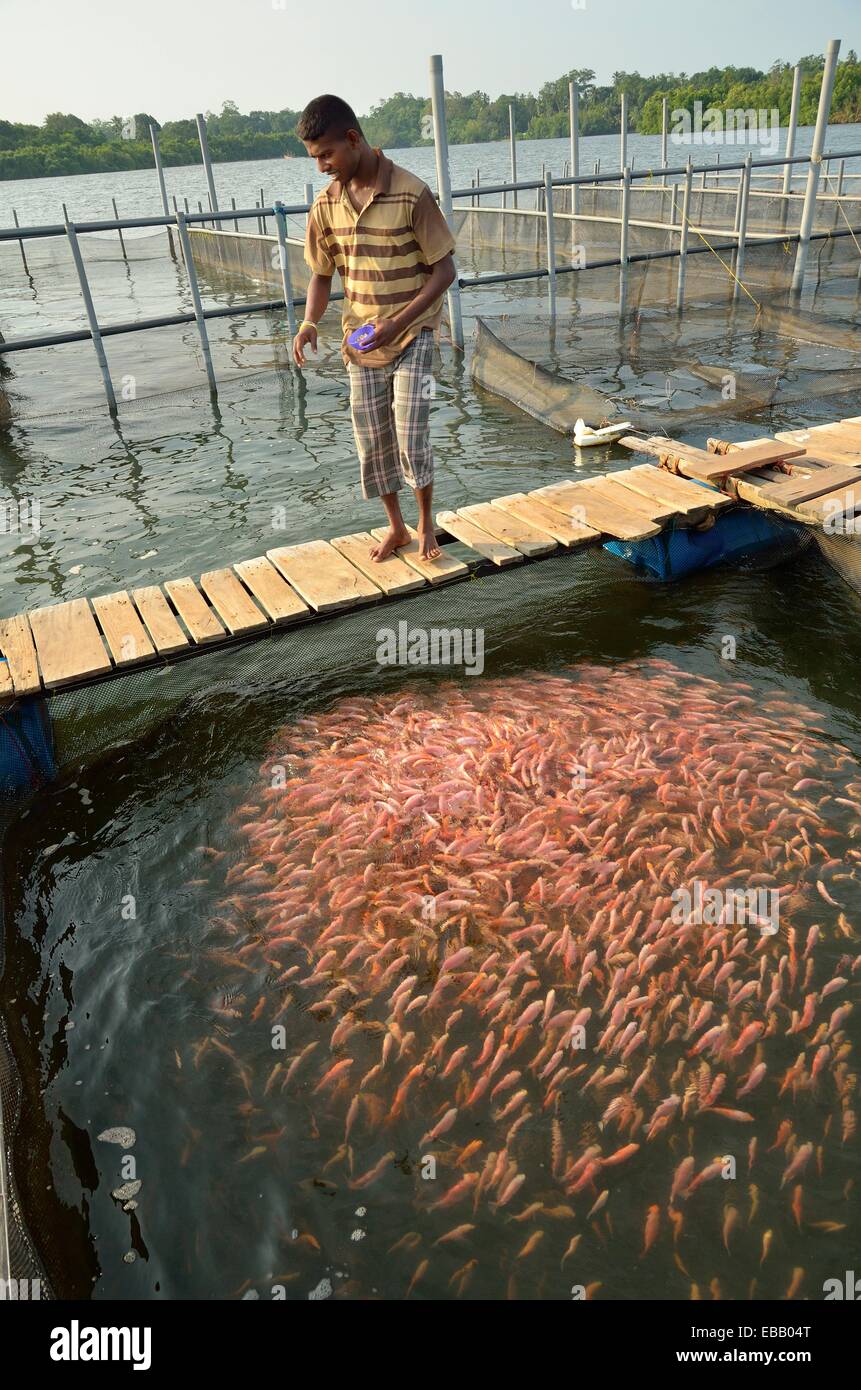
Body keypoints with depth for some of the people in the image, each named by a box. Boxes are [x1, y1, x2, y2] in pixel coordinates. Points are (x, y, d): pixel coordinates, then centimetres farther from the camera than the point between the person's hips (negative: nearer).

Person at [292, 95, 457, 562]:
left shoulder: (411, 194, -14)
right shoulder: (326, 205, 1)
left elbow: (444, 270, -12)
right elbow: (321, 275, 10)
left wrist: (398, 322, -22)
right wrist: (309, 323, -11)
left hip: (412, 336, -5)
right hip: (360, 343, 5)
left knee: (412, 439, -12)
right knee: (372, 441, 7)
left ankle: (425, 524, 13)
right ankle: (396, 527, 25)